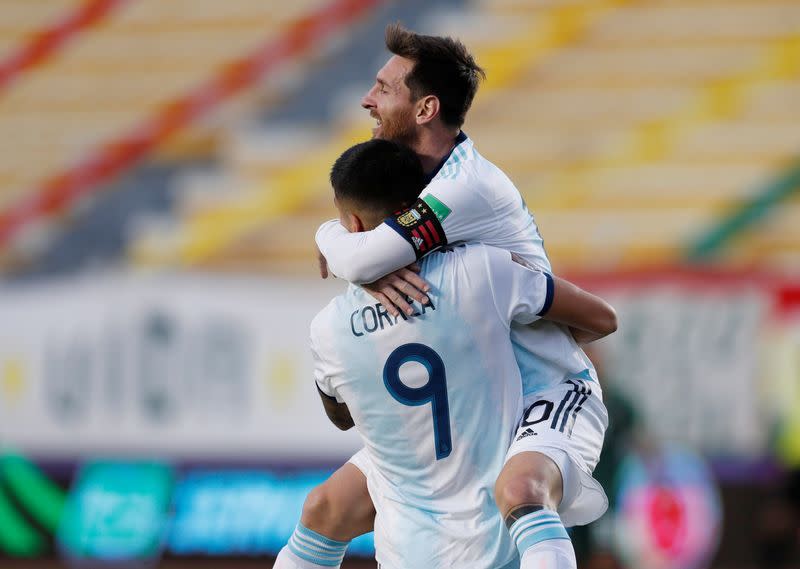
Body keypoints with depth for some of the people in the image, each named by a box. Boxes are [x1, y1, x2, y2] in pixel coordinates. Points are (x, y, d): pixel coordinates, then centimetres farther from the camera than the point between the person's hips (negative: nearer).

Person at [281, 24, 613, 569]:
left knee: (518, 491, -42)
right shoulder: (408, 175, 6)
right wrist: (375, 272, -16)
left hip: (552, 396, -9)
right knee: (326, 511, 5)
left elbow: (356, 258, -29)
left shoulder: (470, 186, -24)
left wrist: (330, 238, -5)